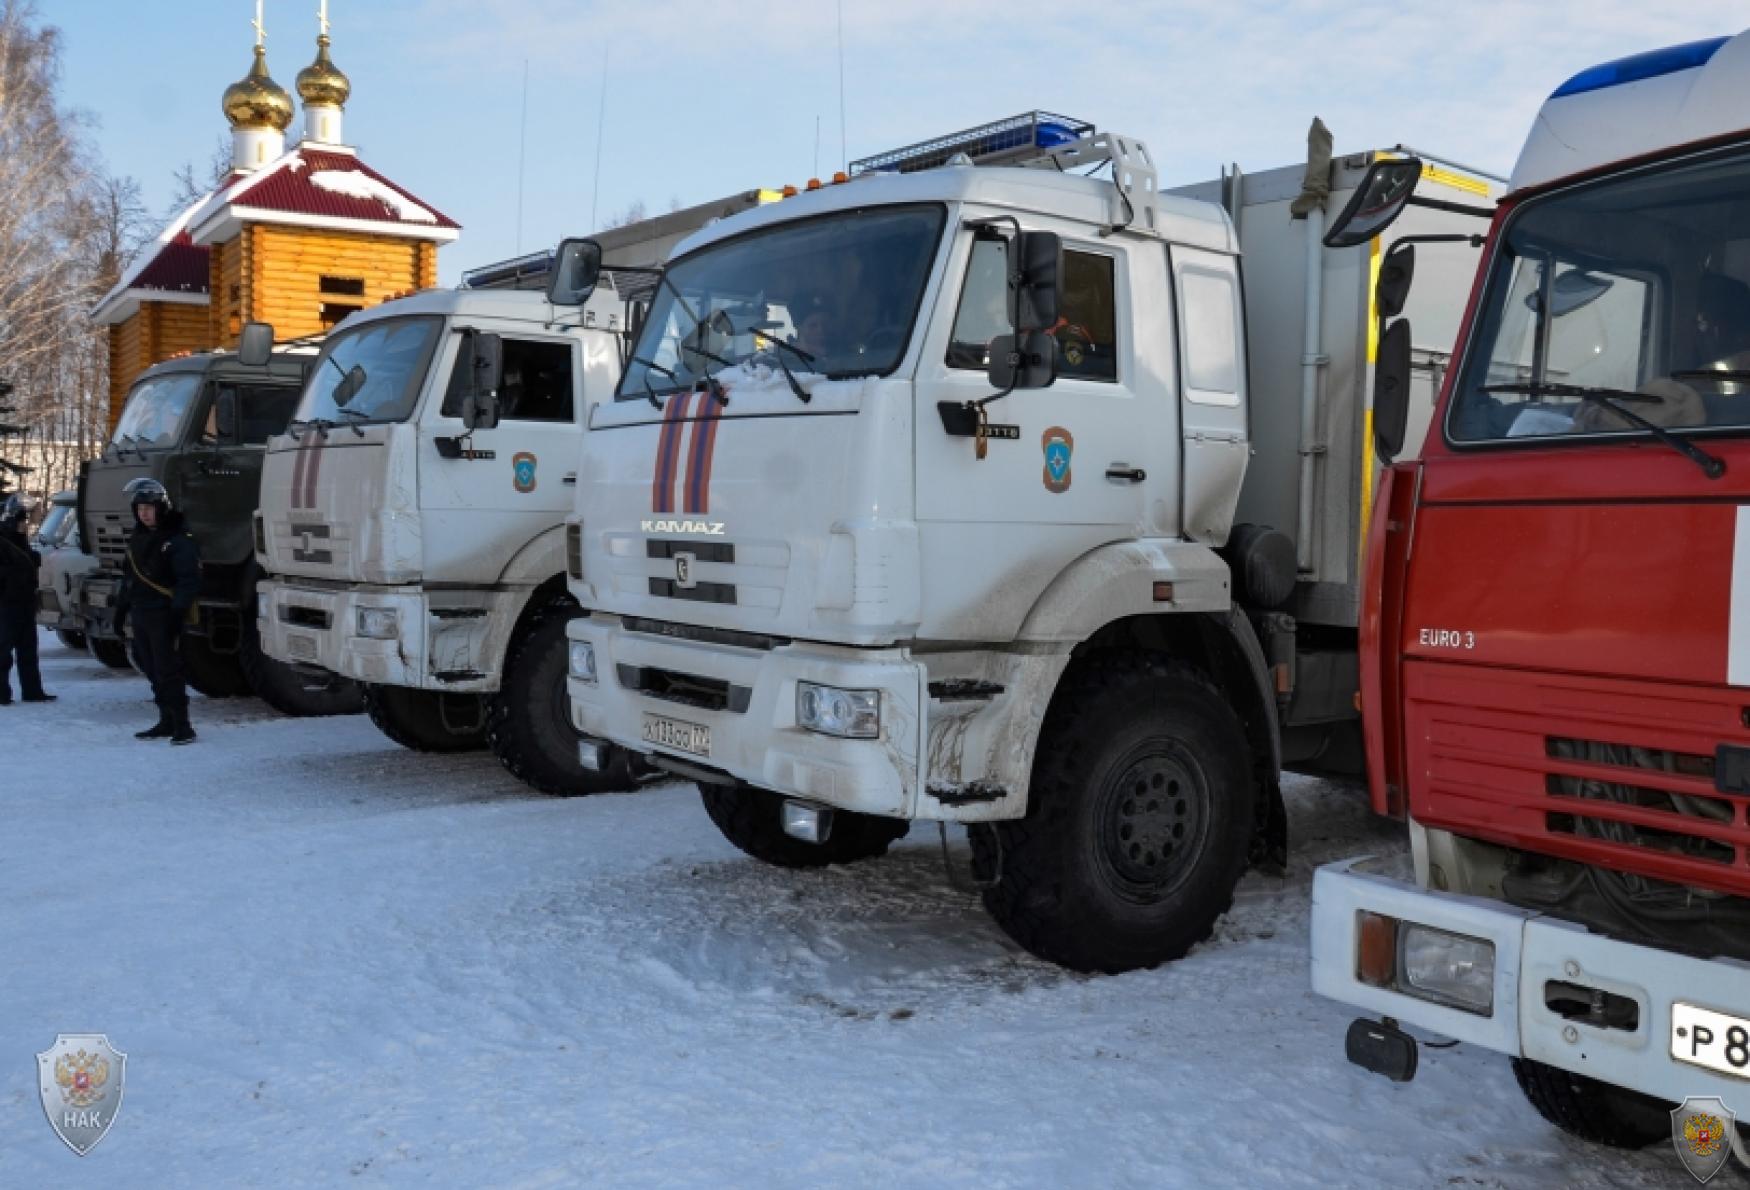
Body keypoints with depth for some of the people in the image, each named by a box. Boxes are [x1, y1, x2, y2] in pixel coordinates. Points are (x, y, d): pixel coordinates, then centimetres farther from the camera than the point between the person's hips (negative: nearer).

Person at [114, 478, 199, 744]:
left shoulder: (178, 539, -11)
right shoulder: (137, 538, 15)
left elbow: (189, 580, -16)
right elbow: (129, 576, 24)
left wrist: (178, 612, -22)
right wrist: (121, 607, 21)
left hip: (164, 615, -8)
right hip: (141, 614, 8)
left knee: (168, 670, -10)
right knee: (152, 669, 10)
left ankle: (182, 726, -7)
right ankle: (166, 722, 18)